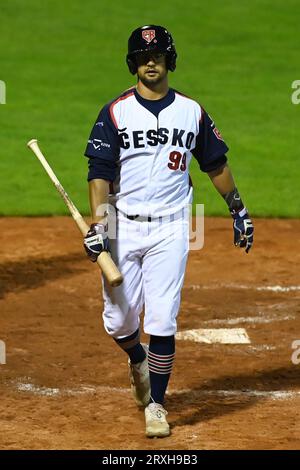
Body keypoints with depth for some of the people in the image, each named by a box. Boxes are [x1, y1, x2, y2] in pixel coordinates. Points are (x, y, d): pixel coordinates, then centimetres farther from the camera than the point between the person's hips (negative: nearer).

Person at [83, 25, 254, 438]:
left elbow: (215, 163, 16)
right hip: (123, 228, 0)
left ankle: (156, 405, 2)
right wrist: (97, 223, -17)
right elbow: (100, 172, -5)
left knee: (162, 321, -8)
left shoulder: (191, 111, 5)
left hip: (170, 229, 0)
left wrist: (238, 210, 16)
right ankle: (138, 360, 37)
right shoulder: (115, 113, 0)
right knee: (118, 321, 3)